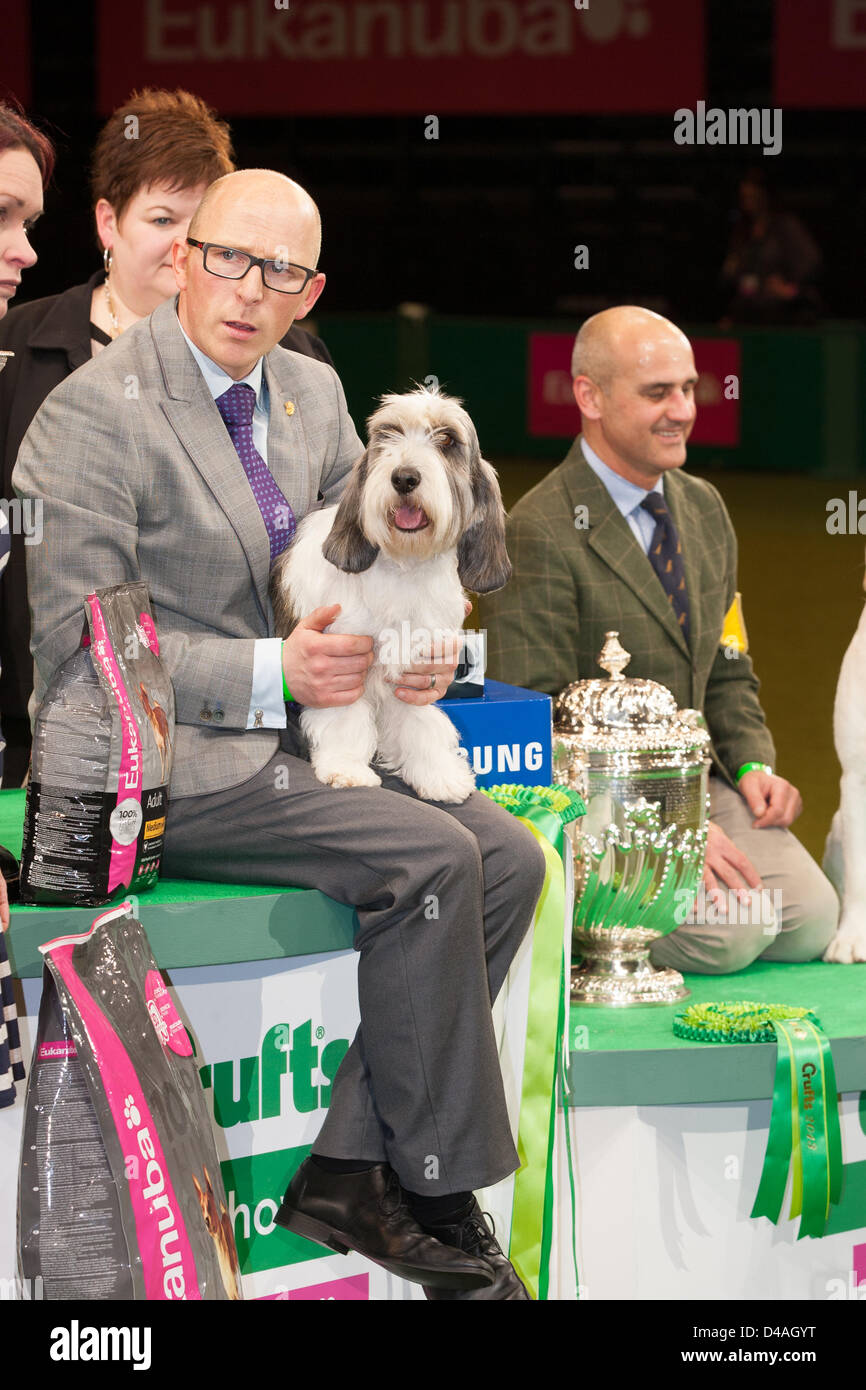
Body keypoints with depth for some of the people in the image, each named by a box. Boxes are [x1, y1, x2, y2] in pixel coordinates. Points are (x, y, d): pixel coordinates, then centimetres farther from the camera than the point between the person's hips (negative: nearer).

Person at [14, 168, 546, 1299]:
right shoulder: (95, 412, -14)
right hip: (155, 761, -8)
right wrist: (270, 673, -20)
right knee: (432, 857, -22)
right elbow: (72, 638, -17)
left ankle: (350, 1170, -7)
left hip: (290, 735, 8)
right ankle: (437, 1190, -8)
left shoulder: (314, 395, 11)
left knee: (507, 857, -8)